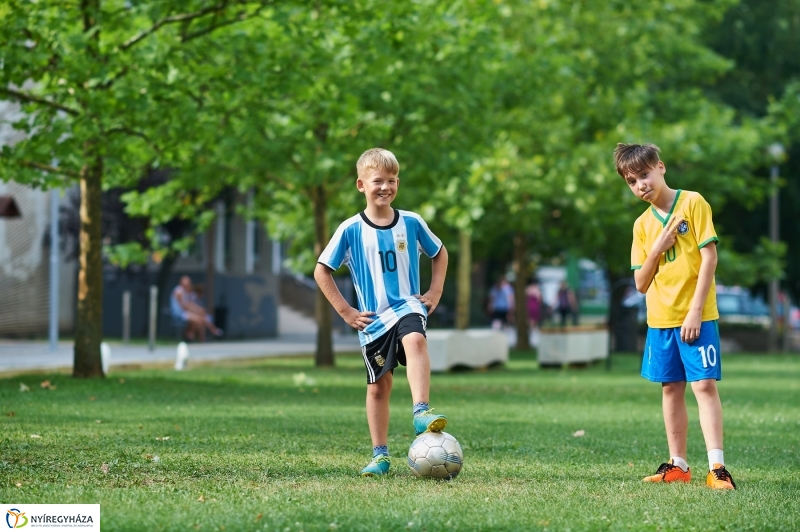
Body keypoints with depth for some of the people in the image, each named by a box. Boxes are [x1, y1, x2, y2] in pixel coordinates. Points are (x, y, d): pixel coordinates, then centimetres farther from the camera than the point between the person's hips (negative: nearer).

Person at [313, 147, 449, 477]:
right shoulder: (351, 230, -5)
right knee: (379, 385, 8)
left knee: (415, 340, -34)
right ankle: (380, 455, 18)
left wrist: (435, 291, 6)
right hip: (373, 319, 1)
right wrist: (345, 311, -3)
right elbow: (322, 271, 1)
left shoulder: (411, 223, 0)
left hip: (408, 306, -1)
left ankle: (421, 413, -45)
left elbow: (439, 253, 18)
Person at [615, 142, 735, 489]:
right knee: (671, 388, 9)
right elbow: (641, 284, 7)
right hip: (660, 319, 6)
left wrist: (695, 311, -15)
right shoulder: (643, 224, 9)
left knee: (704, 384, -11)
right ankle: (677, 465, 16)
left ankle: (717, 467, -16)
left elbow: (709, 257, -10)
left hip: (696, 316, -6)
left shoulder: (692, 203, -6)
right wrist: (656, 249, -11)